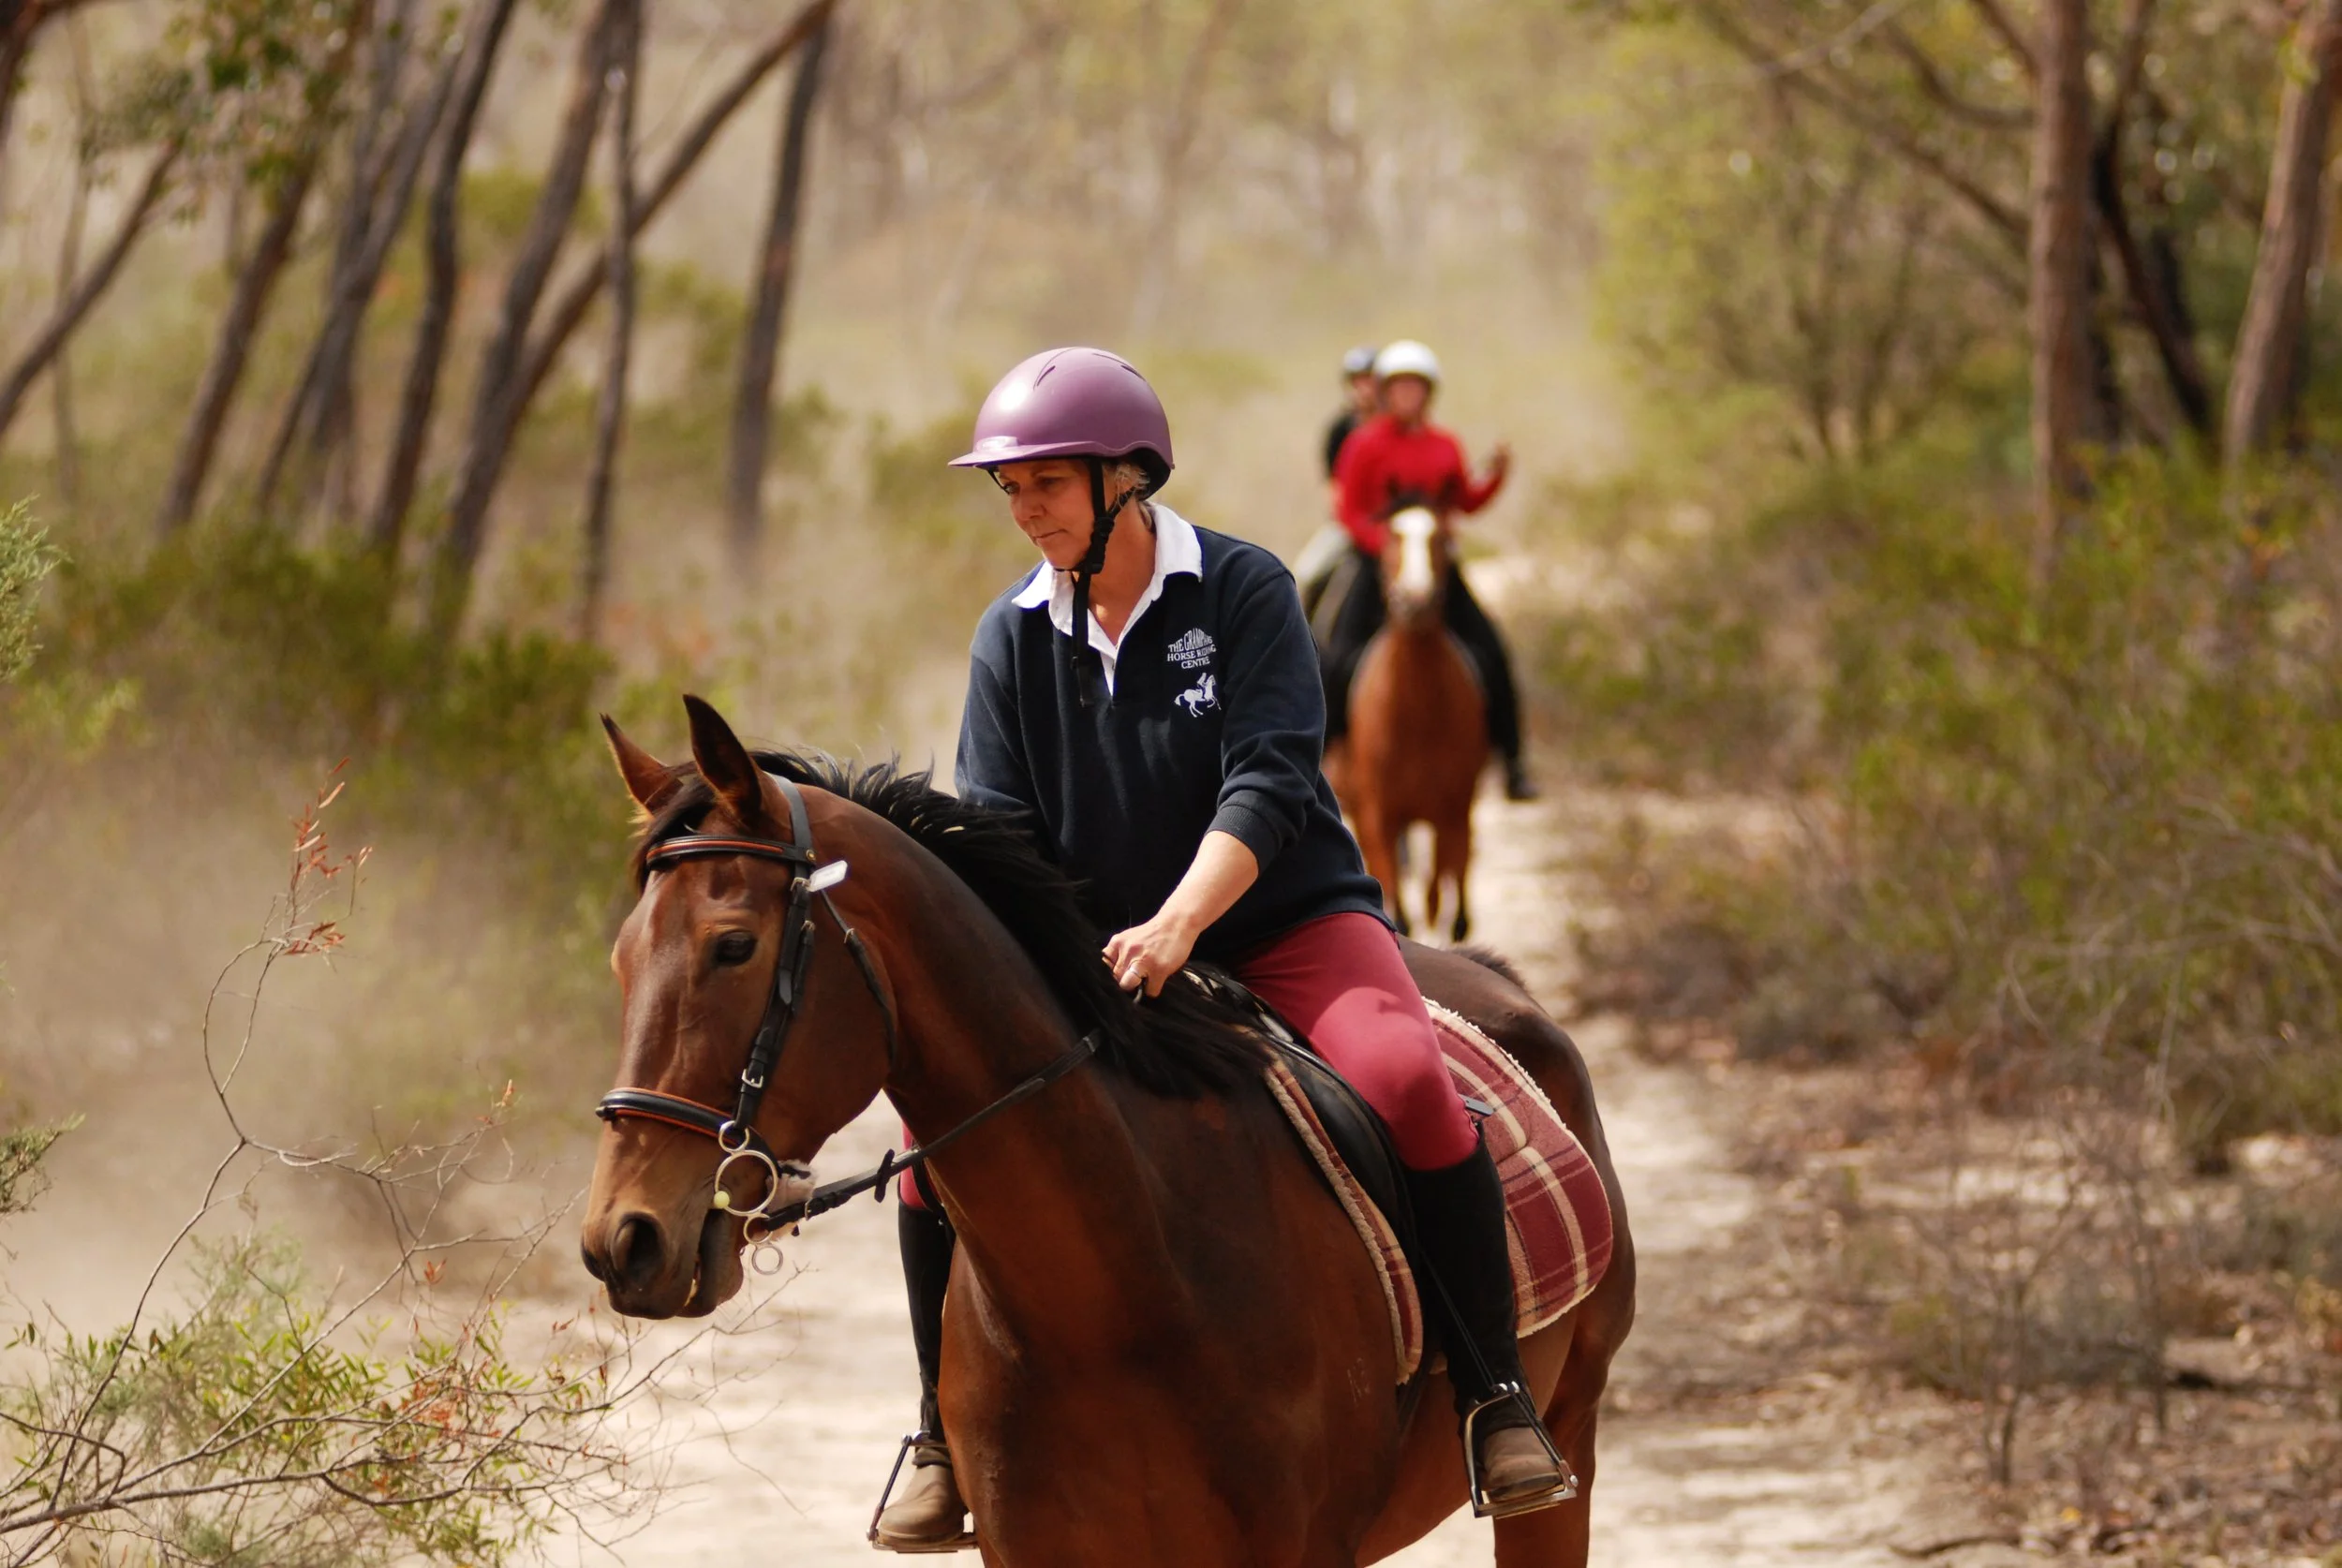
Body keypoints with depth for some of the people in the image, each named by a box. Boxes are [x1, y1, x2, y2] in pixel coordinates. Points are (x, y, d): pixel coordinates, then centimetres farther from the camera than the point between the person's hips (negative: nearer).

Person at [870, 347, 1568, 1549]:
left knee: (1405, 1081, -33)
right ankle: (946, 1437, 2)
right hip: (1093, 956, 4)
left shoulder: (1245, 590, -9)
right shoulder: (1011, 638, 2)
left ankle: (1496, 1397, -21)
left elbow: (1268, 784, -20)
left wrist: (1177, 924, -34)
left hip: (1288, 925, -3)